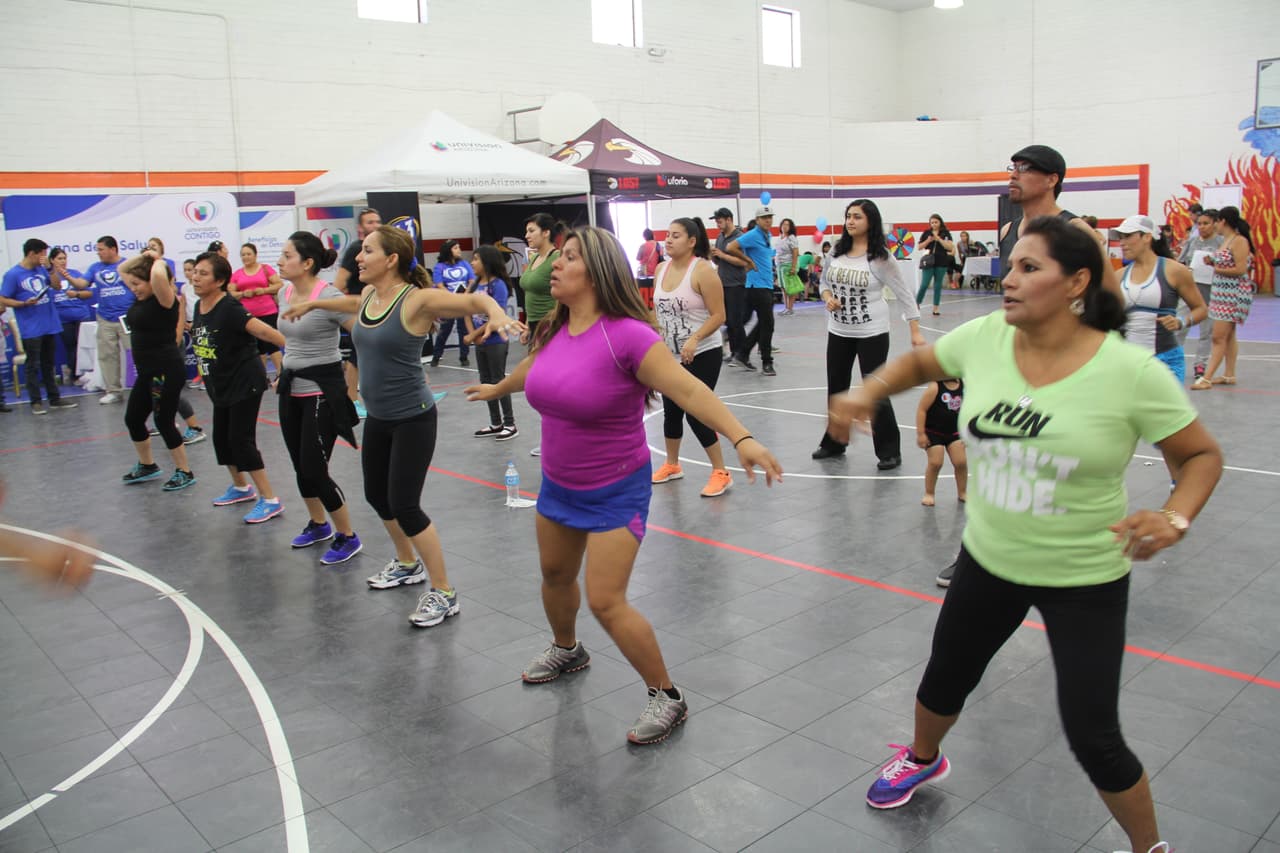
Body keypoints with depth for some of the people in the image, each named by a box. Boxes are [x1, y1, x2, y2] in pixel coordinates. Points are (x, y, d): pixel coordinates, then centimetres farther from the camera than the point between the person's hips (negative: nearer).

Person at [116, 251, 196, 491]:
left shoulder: (165, 300, -14)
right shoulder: (141, 298, 10)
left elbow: (158, 276, -35)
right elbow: (122, 270, 23)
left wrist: (158, 260, -14)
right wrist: (142, 256, 9)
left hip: (167, 371, -9)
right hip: (147, 372, 9)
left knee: (164, 422, -2)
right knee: (132, 419, 16)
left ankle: (184, 472, 12)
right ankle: (147, 465, 35)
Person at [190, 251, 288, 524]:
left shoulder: (229, 308, -21)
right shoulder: (199, 307, 5)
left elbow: (263, 331, -31)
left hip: (245, 383, -9)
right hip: (221, 386, 9)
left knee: (241, 439, -9)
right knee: (221, 438, 16)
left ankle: (270, 500, -1)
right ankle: (241, 487, 37)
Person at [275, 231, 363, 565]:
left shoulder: (329, 297, -18)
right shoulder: (284, 293, 5)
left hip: (322, 391, -7)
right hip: (292, 390, 7)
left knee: (314, 471, -6)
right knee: (300, 466, 15)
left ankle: (347, 537, 10)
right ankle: (318, 524, 36)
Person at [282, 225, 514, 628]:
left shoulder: (416, 300, -19)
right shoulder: (368, 295, 4)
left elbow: (475, 299, -28)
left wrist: (496, 313, -49)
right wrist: (312, 304, 40)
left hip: (412, 418, -8)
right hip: (377, 417, 8)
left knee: (404, 505, -7)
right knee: (377, 496, 20)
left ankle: (444, 594, 7)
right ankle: (407, 564, 45)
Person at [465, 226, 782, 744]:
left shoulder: (626, 335, -25)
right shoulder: (554, 330, -3)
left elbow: (689, 390, -31)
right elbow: (531, 370, 20)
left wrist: (741, 438, -44)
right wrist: (495, 389, 39)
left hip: (616, 492, -7)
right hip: (558, 483, 8)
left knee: (605, 600, -10)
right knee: (554, 573, 23)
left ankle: (666, 697, 10)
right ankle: (566, 650, 53)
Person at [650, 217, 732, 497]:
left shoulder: (702, 270, -16)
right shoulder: (662, 268, 4)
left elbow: (718, 315, -18)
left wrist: (694, 339, -30)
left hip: (702, 355, -7)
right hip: (671, 355, 7)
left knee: (695, 413, -8)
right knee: (671, 411, 15)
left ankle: (721, 473, 6)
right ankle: (672, 465, 34)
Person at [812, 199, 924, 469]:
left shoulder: (880, 257, -12)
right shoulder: (836, 251, 2)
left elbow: (904, 294, -9)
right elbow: (824, 282, 15)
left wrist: (916, 332, -13)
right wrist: (828, 298, -8)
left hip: (871, 334, -5)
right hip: (838, 332, 5)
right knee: (836, 387, 14)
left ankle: (889, 451, 11)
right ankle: (833, 443, 31)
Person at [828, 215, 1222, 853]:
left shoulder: (1133, 373, -21)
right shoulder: (985, 338, -11)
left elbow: (1202, 455, -8)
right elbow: (919, 362, 9)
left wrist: (1175, 519, -25)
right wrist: (867, 394, -8)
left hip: (1085, 580, -4)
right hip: (988, 561, 4)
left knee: (1093, 738, 0)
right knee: (945, 679, 22)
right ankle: (922, 759, 56)